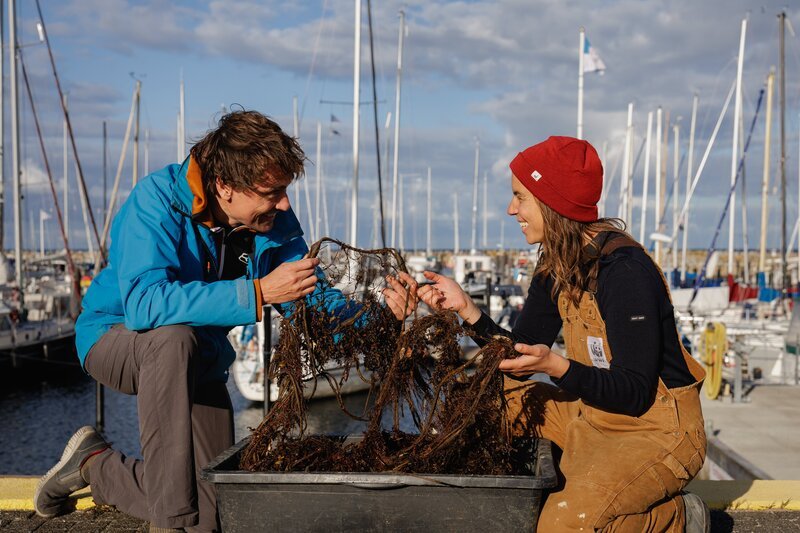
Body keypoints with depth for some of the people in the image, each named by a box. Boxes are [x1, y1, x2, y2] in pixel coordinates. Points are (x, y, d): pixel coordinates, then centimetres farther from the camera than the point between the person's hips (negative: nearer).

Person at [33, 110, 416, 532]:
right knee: (174, 336, -42)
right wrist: (258, 292, -50)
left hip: (198, 363, 5)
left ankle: (96, 465, 26)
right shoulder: (158, 200, -30)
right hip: (116, 336, -5)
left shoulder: (277, 222, -12)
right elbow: (143, 303, -45)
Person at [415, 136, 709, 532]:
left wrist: (556, 366, -37)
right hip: (595, 415, 9)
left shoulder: (624, 270, -24)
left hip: (658, 430, -8)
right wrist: (465, 307, -8)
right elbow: (519, 361, 3)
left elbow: (634, 394, -24)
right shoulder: (556, 266, 1)